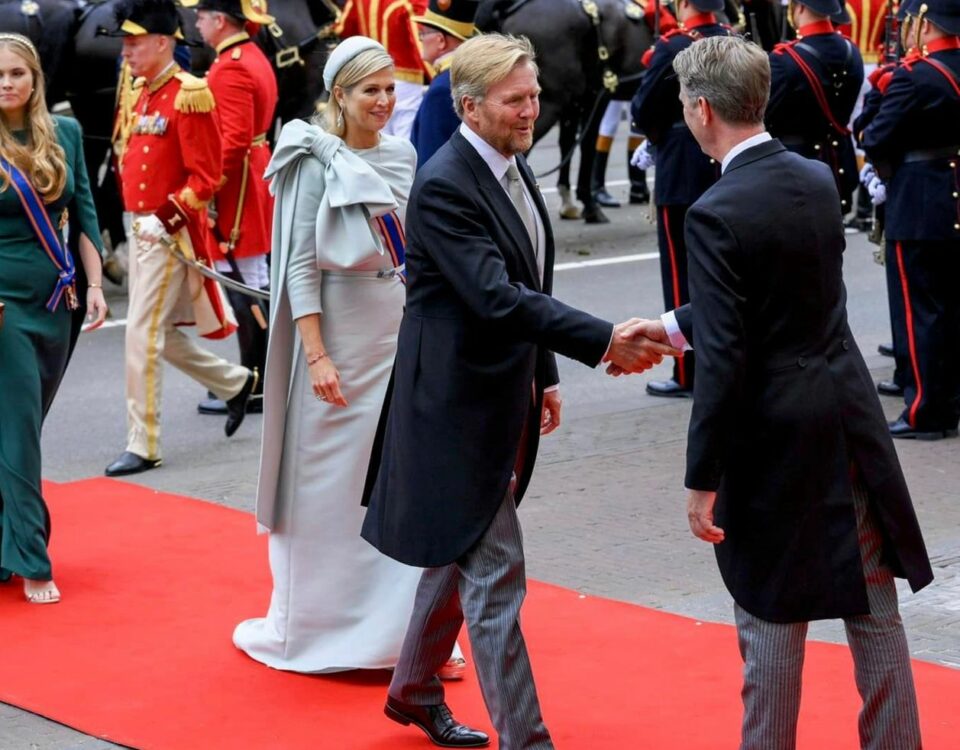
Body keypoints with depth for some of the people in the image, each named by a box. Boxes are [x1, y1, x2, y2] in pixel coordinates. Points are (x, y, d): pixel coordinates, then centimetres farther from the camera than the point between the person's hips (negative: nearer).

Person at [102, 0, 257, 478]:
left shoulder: (188, 95, -15)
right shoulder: (142, 92, 11)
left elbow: (205, 178, -17)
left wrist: (165, 220, -22)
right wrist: (138, 217, 12)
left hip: (170, 234, -9)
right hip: (142, 229, 9)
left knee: (142, 335, -7)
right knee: (161, 333, 15)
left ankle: (142, 445, 0)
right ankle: (236, 383, 34)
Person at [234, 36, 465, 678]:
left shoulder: (402, 157, 7)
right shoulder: (318, 165, -10)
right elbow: (301, 266, -12)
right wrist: (316, 356, -17)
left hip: (403, 333, 5)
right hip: (341, 335, -5)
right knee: (329, 485, 3)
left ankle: (405, 628, 11)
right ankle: (308, 623, 18)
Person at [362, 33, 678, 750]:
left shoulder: (515, 167, 8)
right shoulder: (443, 186, -22)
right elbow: (496, 297, -30)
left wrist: (544, 375, 19)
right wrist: (604, 340, -35)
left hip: (503, 397, 9)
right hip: (461, 402, -9)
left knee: (459, 552, 21)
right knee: (495, 576, -6)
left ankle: (414, 691, 37)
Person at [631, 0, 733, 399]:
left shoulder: (672, 47, -14)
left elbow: (643, 111, -11)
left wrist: (655, 135, 9)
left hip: (682, 172, -6)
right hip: (728, 168, 6)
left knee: (682, 273, 2)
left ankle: (689, 373, 5)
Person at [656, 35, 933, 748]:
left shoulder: (716, 215, -19)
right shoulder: (819, 180, 3)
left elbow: (723, 359, -20)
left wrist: (702, 481, -14)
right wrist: (675, 327, 20)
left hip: (773, 434, -6)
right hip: (850, 414, 6)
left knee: (773, 617, 6)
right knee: (874, 606, 14)